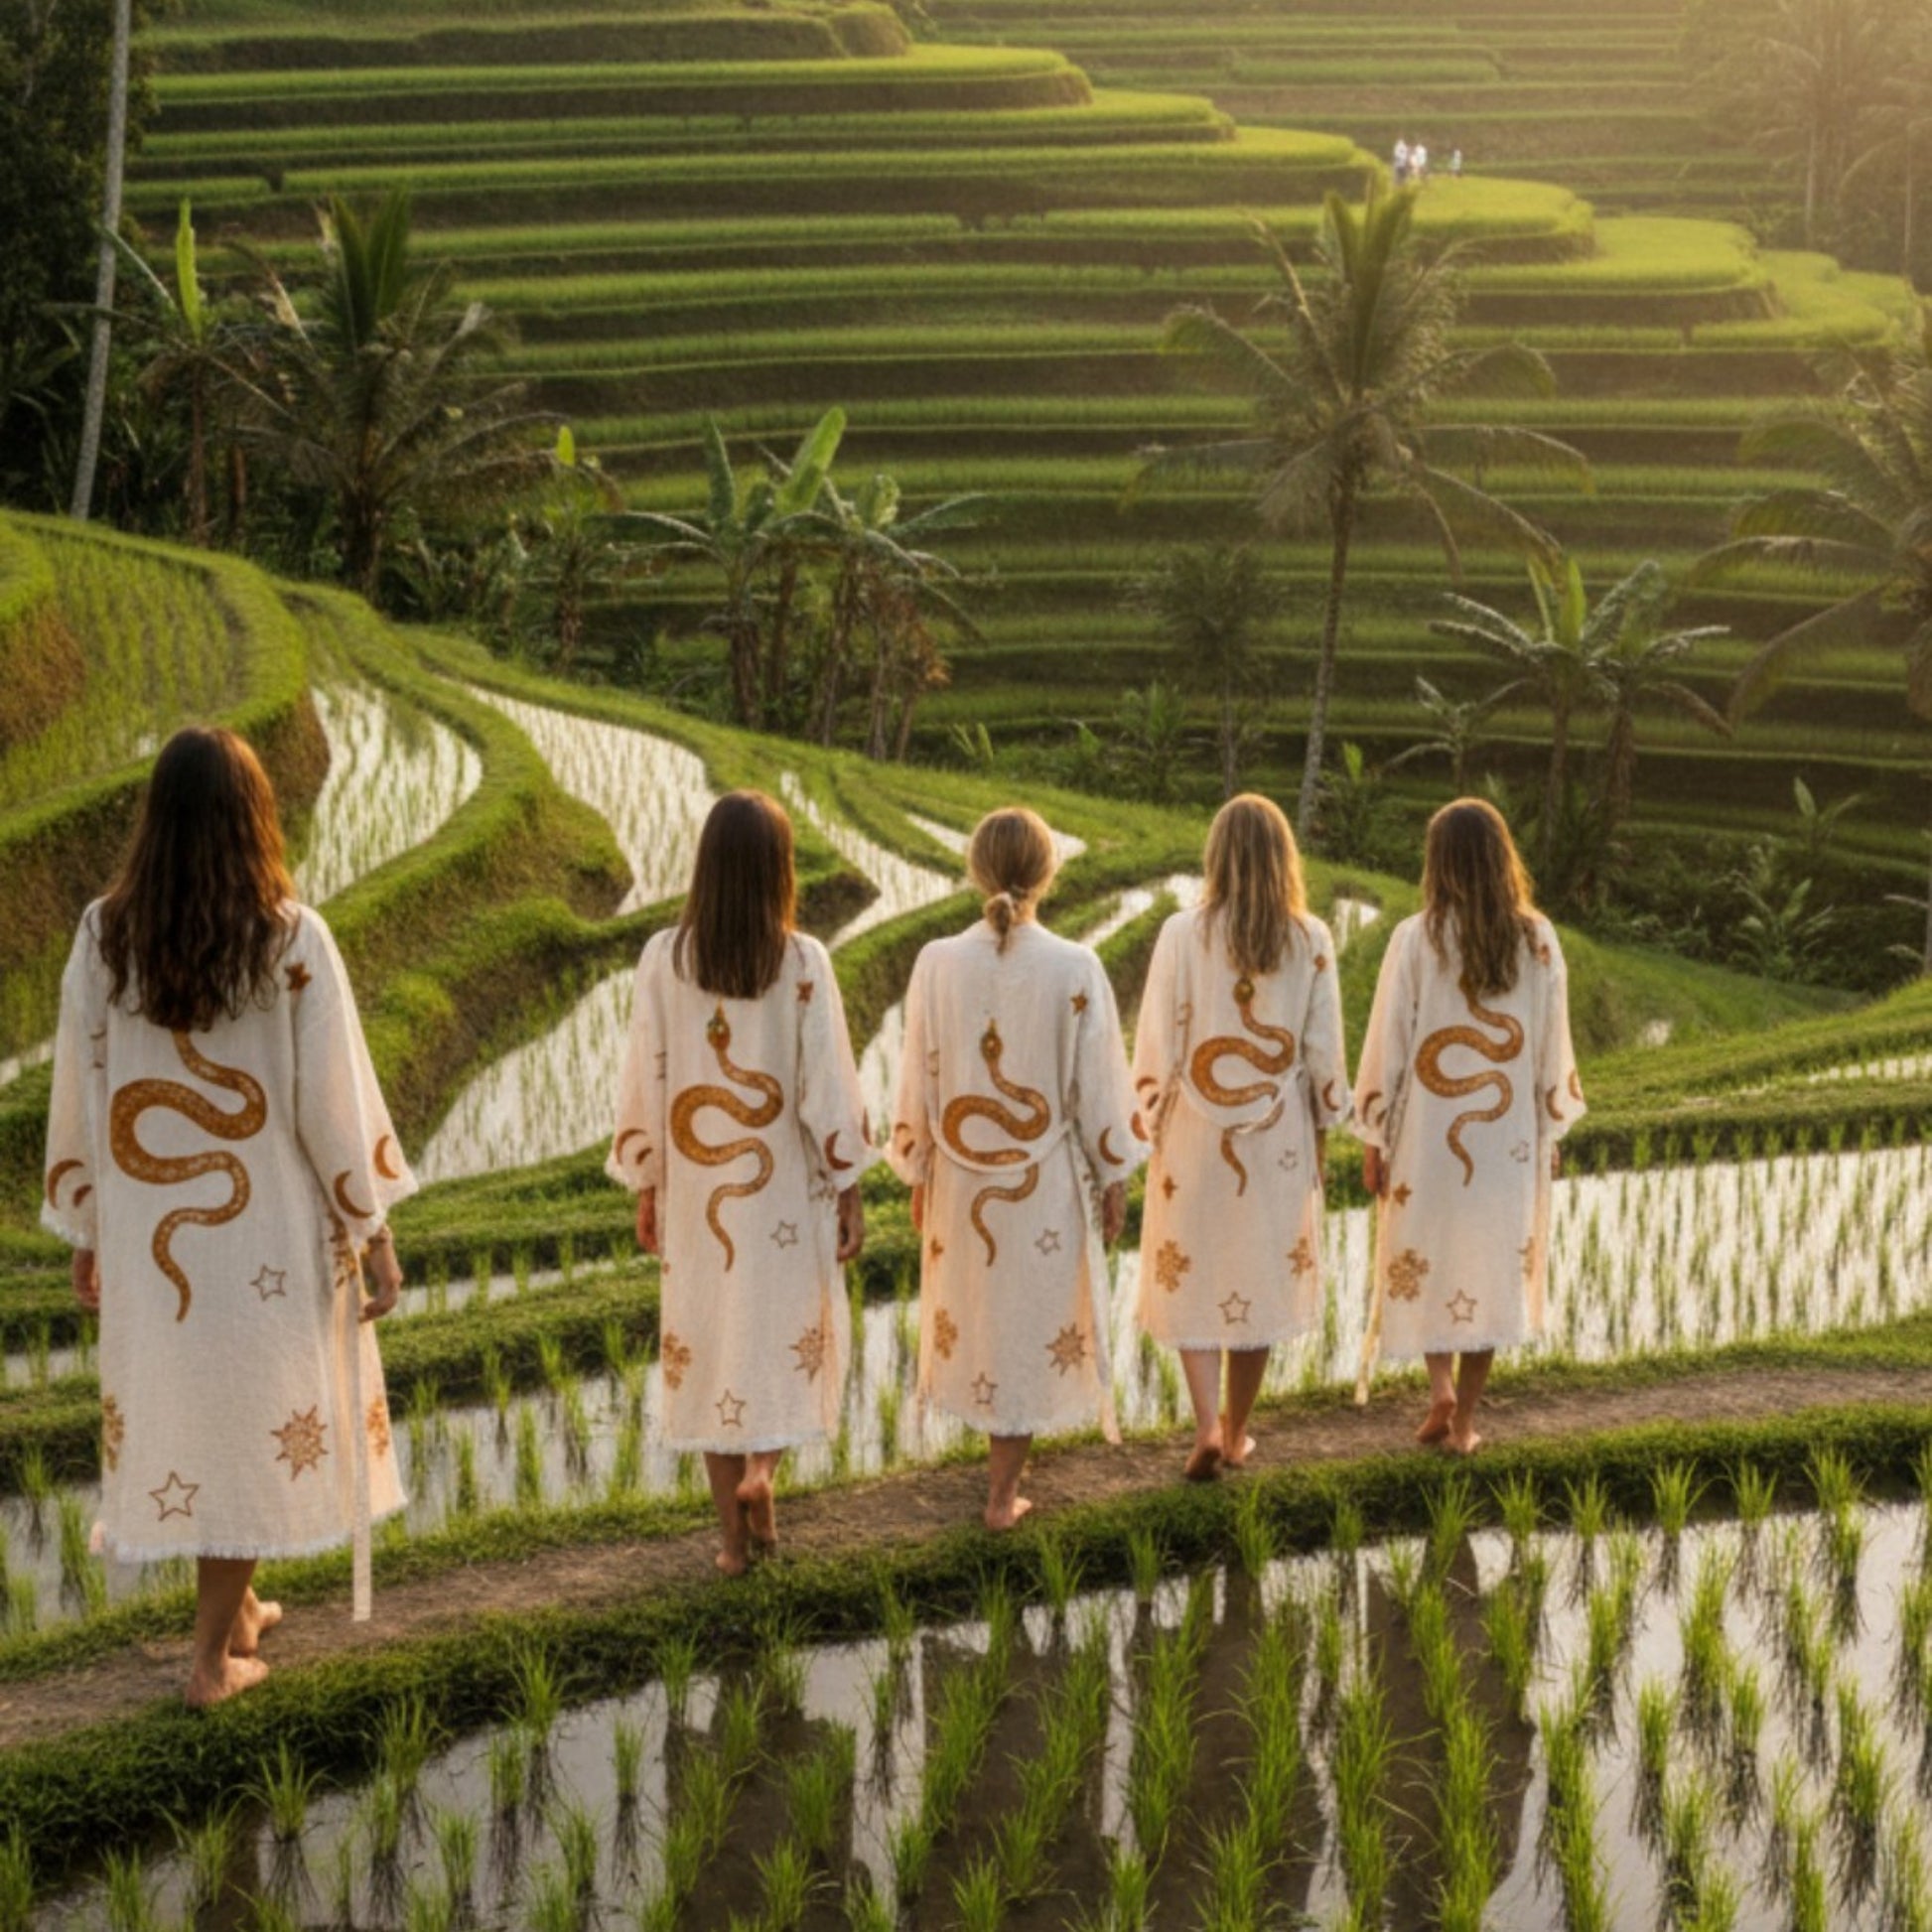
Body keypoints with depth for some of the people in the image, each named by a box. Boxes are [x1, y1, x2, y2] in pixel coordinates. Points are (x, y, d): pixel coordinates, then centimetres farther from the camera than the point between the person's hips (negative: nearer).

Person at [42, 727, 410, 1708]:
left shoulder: (104, 934, -6)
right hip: (268, 1232, -3)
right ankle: (213, 1657, 17)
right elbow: (335, 1099, -12)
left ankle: (236, 1609, 37)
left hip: (146, 1232, 3)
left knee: (176, 1410, 20)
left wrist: (84, 1234, 10)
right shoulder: (292, 938, -15)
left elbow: (77, 1090, -1)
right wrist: (373, 1232, -3)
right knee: (255, 1417, 11)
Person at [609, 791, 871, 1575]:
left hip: (695, 1186, 2)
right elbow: (828, 1084, -9)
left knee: (710, 1337, 11)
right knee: (794, 1328, 19)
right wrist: (849, 1192, 0)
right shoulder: (802, 961, -11)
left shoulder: (664, 957, -6)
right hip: (784, 1187, -1)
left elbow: (644, 1079, -2)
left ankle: (735, 1539, 15)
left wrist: (645, 1188, 9)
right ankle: (762, 1466, -3)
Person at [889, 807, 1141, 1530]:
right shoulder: (1076, 969, -15)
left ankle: (1000, 1442, 42)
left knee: (973, 1307, 23)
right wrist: (1114, 1178, 3)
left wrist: (917, 1174, 9)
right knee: (1033, 1321, 11)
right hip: (1045, 1180, -2)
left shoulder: (937, 963, -11)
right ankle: (1002, 1493, 17)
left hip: (960, 1176, 2)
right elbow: (1099, 1087, -9)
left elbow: (917, 1082, -4)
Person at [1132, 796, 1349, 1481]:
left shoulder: (1183, 934, -10)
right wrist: (1321, 1137, 10)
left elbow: (1157, 1046, -8)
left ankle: (1208, 1426, -4)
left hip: (1196, 1131, -1)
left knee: (1192, 1277, 10)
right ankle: (1236, 1432, 25)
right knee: (1263, 1277, 14)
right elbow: (1324, 1053, -2)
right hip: (1278, 1136, 2)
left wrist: (1155, 1126, 5)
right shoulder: (1310, 940, -6)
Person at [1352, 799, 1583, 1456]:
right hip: (1509, 1136, 2)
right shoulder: (1539, 940, -4)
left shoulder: (1415, 939, -12)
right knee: (1493, 1270, 12)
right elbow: (1553, 1049, 2)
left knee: (1426, 1260, 17)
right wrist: (1551, 1130, 14)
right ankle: (1463, 1421, 17)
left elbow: (1388, 1044, -9)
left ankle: (1441, 1389, 3)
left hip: (1428, 1134, -2)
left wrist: (1373, 1138, 0)